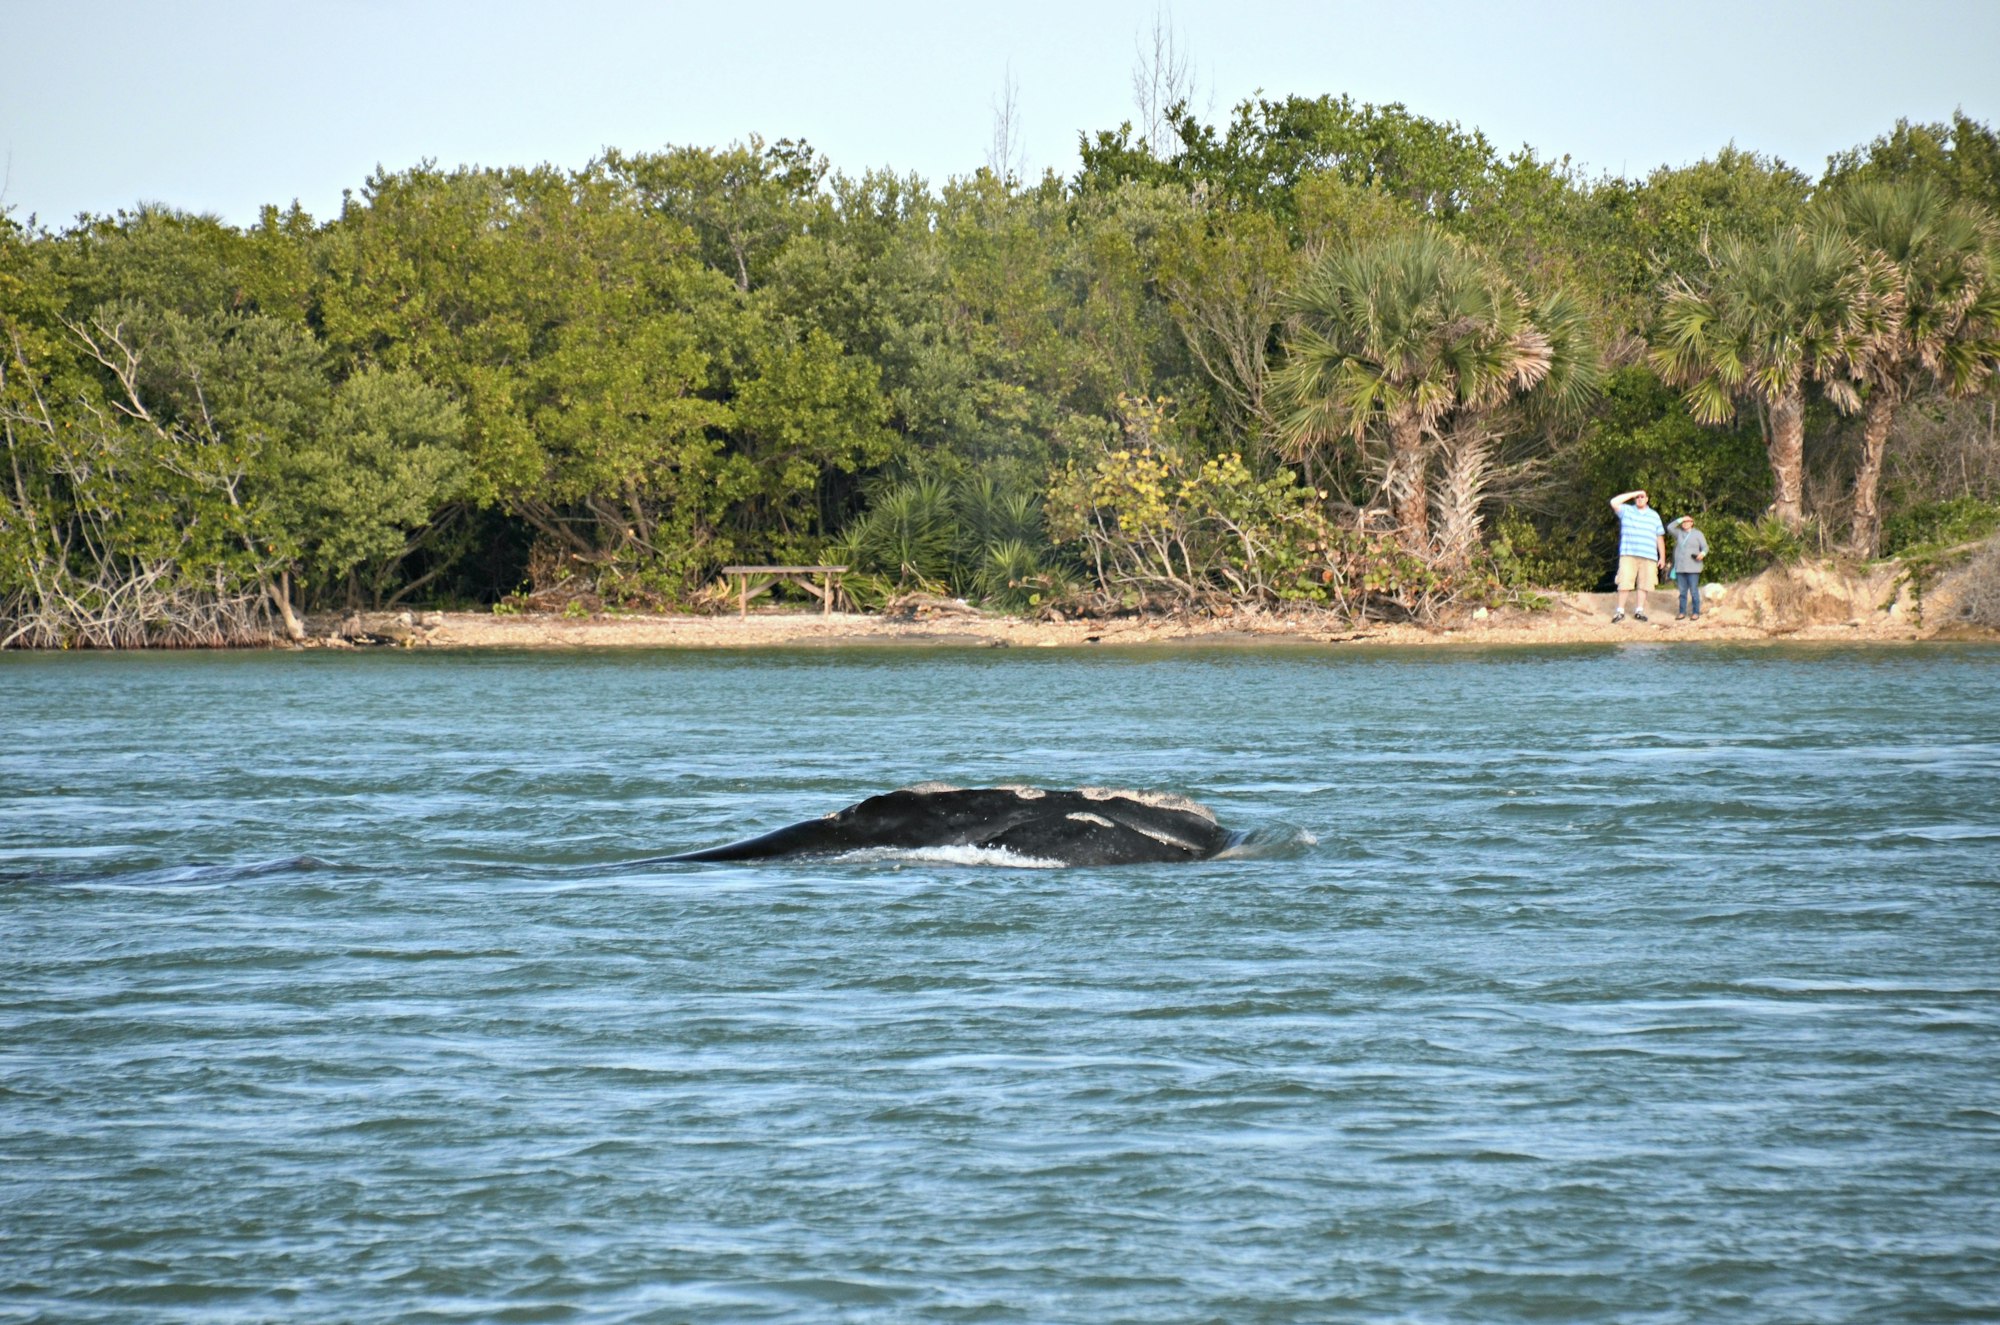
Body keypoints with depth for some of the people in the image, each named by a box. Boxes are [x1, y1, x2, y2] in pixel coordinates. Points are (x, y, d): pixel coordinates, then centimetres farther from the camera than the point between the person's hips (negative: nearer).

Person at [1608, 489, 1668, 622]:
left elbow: (1660, 538, 17)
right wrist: (1634, 493, -5)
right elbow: (1614, 502, -9)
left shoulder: (1654, 515, 15)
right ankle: (1620, 611, -5)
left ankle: (1639, 610, 9)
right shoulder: (1627, 511, 8)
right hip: (1628, 554, -2)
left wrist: (1662, 557, 13)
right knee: (1624, 583, -8)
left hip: (1648, 556, 2)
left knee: (1643, 584, 1)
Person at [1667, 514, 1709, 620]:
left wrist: (1703, 553, -22)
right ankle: (1682, 612, 8)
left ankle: (1696, 612, -2)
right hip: (1680, 568, 4)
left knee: (1694, 591, -6)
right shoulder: (1679, 533, 15)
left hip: (1692, 568, -4)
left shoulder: (1698, 534, 4)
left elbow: (1705, 547, 0)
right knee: (1682, 591, 5)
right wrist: (1680, 520, -4)